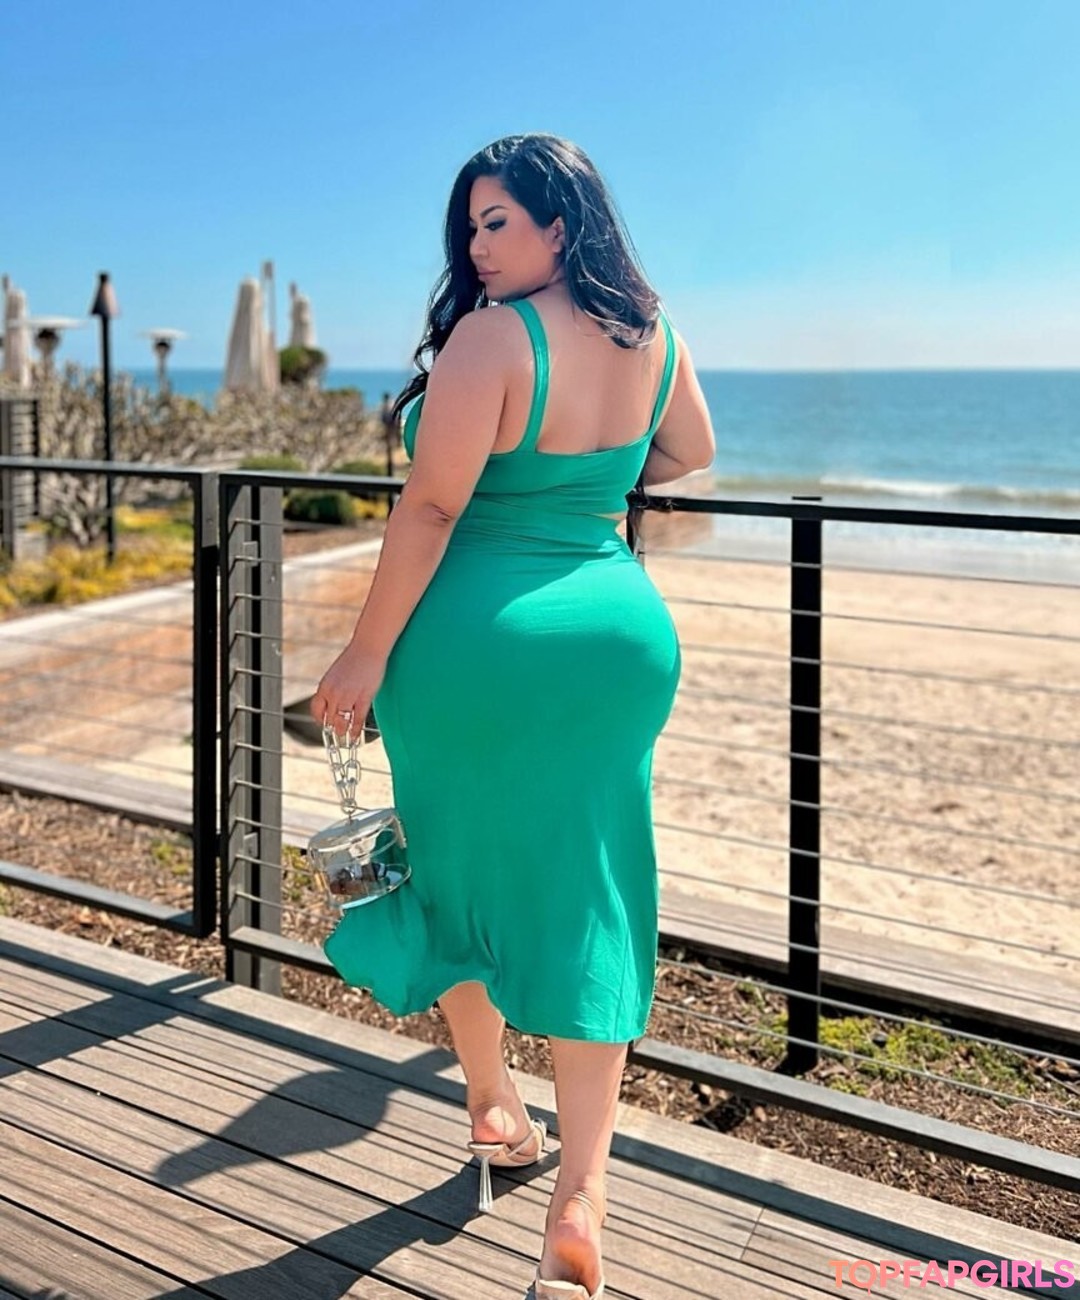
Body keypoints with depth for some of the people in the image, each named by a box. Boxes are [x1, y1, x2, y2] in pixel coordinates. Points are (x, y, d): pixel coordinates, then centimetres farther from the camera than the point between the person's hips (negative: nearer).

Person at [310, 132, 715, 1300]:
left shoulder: (494, 336, -16)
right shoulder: (653, 339, 5)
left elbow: (431, 508, -18)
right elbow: (690, 455, 22)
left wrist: (367, 654, -11)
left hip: (476, 637, -5)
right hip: (619, 633, 5)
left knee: (463, 870, 18)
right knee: (587, 904, 7)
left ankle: (491, 1108, 36)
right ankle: (578, 1204, 2)